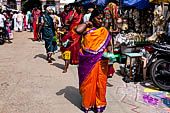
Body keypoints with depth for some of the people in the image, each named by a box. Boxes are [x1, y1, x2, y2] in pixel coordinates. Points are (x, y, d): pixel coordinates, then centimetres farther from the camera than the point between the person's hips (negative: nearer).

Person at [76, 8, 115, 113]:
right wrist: (87, 23, -4)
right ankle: (87, 104, 23)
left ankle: (99, 104, 23)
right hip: (88, 61, -1)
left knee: (100, 82, 7)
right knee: (88, 82, 7)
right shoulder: (86, 29, 1)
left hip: (101, 61, 2)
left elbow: (109, 44, 12)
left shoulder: (104, 31, 7)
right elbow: (78, 30, -20)